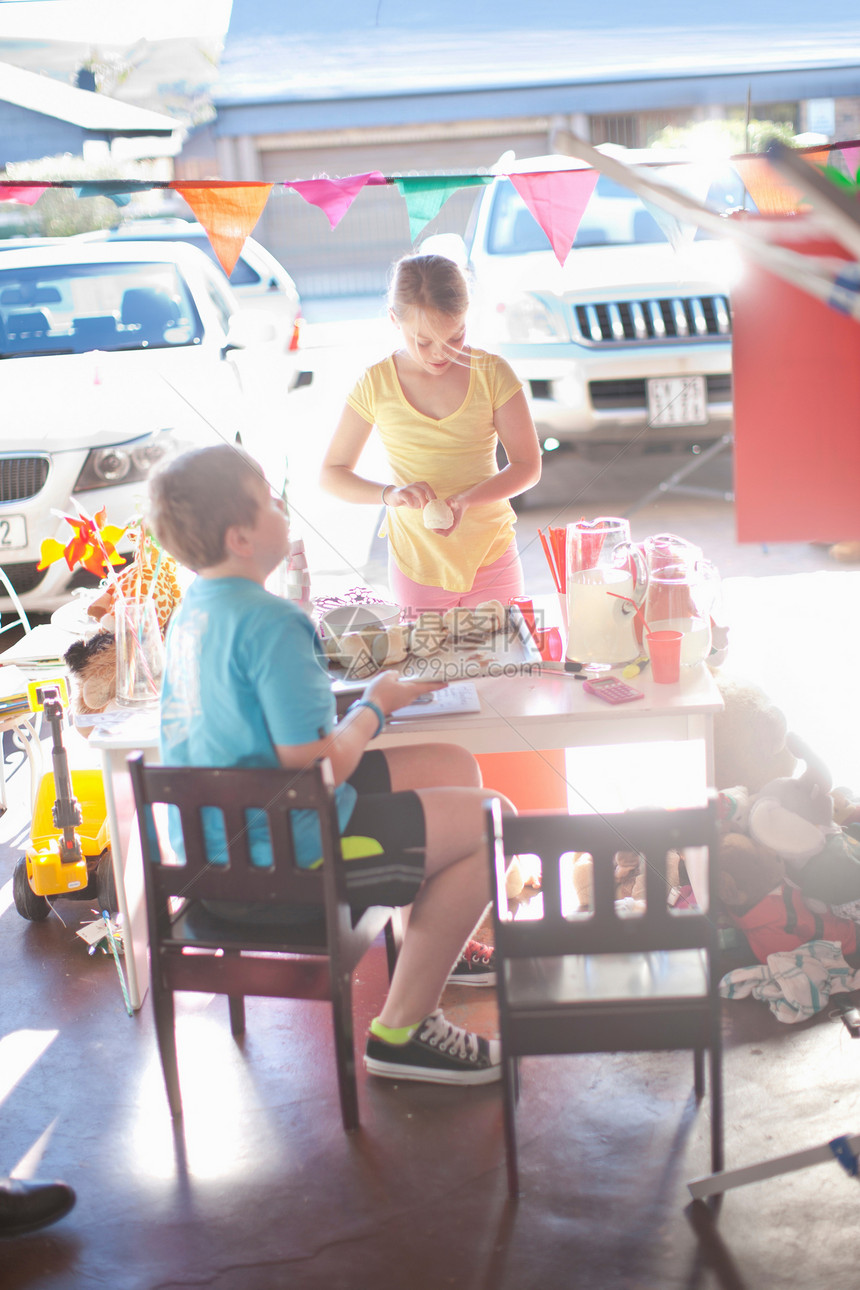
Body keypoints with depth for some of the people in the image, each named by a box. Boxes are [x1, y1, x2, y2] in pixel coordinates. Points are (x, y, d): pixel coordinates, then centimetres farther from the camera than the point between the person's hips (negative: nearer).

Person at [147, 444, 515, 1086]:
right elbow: (317, 764, -25)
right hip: (278, 856, -10)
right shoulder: (272, 623, -24)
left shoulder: (194, 606, 6)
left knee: (454, 766, 19)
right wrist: (374, 707, -8)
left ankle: (434, 945, 39)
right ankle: (401, 1030, 2)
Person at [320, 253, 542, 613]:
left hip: (491, 558, 0)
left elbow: (528, 465, -6)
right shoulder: (376, 384, -9)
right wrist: (389, 493, -22)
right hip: (418, 566, 0)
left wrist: (466, 499, -23)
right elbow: (331, 474, -3)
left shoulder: (491, 373, -9)